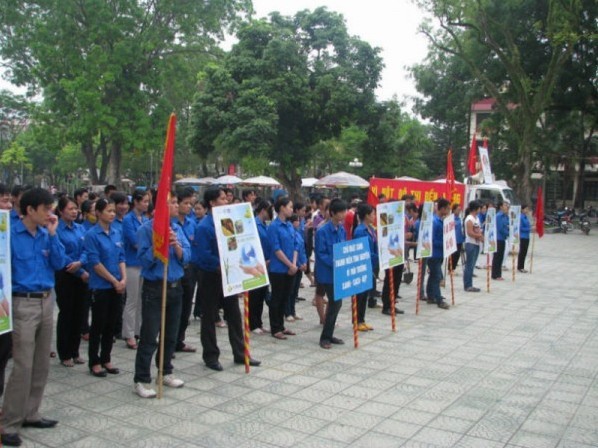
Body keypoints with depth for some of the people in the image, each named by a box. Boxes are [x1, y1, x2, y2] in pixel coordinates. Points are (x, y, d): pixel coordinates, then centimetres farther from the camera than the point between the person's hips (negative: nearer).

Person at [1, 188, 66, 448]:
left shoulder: (45, 234, 6)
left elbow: (59, 264, 0)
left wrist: (52, 234, -7)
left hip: (47, 302, 7)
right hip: (24, 304, -6)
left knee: (41, 365, 12)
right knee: (23, 367, -6)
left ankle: (30, 414, 25)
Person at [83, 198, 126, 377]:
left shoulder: (117, 233, 7)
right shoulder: (91, 235, -10)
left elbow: (121, 258, 9)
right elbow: (95, 263, -14)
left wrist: (124, 279, -5)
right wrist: (114, 281, -13)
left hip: (116, 287, 6)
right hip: (100, 287, -5)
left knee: (111, 324, 12)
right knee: (98, 325, 4)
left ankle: (106, 359, 24)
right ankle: (94, 362, 15)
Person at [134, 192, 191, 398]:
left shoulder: (177, 228, 6)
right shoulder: (147, 229, -11)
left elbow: (186, 258, 3)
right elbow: (144, 261, -15)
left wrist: (176, 244, -15)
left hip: (175, 287, 6)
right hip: (154, 288, -6)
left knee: (171, 335, 15)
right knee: (149, 337, -2)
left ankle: (166, 372, 30)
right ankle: (141, 380, 7)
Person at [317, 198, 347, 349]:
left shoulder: (341, 229, 7)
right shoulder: (322, 231, -16)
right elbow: (321, 254, -17)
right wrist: (335, 263, -25)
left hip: (339, 272, 7)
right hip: (327, 273, -7)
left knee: (336, 303, 11)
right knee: (335, 303, -7)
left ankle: (329, 335, 24)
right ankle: (324, 337, 7)